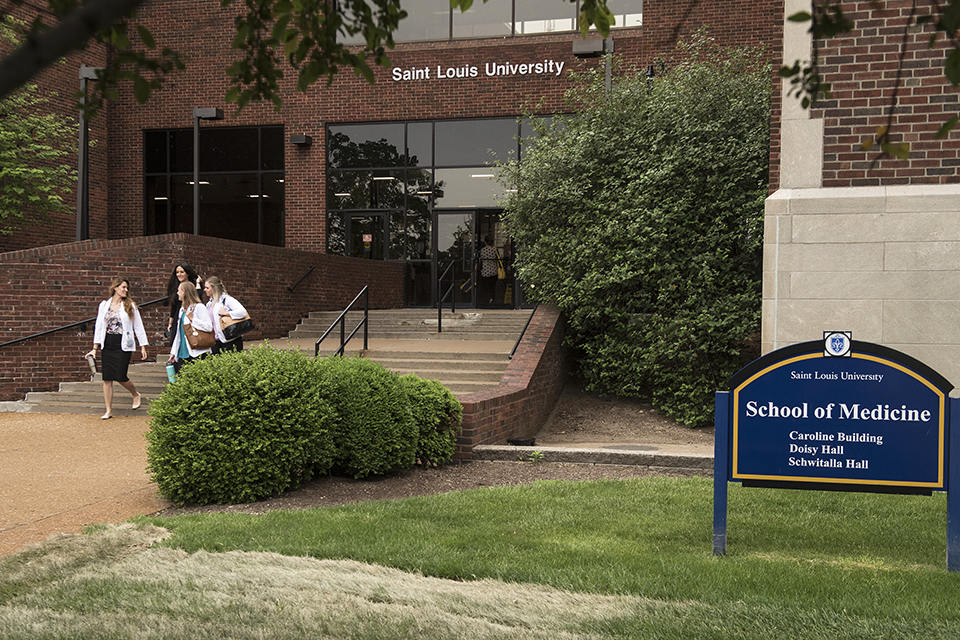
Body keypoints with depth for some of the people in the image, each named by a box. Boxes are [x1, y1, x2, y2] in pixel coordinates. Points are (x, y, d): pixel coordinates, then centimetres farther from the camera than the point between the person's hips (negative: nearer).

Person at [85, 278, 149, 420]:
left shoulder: (130, 306, 3)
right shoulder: (104, 305, 8)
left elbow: (138, 326, 5)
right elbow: (99, 326, 9)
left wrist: (143, 347, 2)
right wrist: (95, 348, 6)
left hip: (123, 344, -3)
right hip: (107, 344, 3)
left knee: (120, 376, -9)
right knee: (107, 378, 0)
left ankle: (135, 395, 21)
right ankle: (109, 410, 7)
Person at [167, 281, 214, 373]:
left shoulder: (199, 307, -6)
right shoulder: (182, 309, 20)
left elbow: (209, 327, -15)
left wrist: (192, 319, -15)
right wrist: (173, 352, 20)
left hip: (197, 353, -8)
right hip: (182, 354, 8)